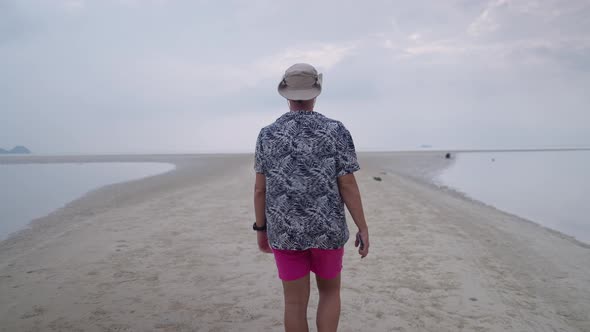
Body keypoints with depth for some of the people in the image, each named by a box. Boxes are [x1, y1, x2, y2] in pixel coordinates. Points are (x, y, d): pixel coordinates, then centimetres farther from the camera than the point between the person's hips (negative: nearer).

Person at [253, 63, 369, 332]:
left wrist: (261, 229, 11)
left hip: (285, 232, 1)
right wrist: (363, 229, -2)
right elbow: (348, 186, -11)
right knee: (330, 292, 21)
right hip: (327, 230, -1)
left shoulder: (267, 135, -4)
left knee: (295, 303, 12)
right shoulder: (336, 131, -10)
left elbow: (260, 188, -1)